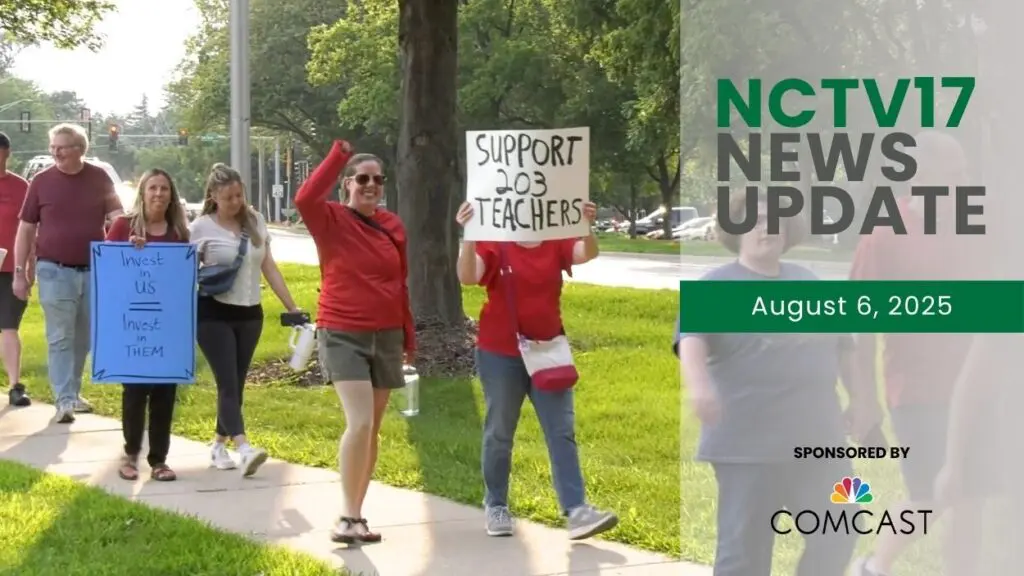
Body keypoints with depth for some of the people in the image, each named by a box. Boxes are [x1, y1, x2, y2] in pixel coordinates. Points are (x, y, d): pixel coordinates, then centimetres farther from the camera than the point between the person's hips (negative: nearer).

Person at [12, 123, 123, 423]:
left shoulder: (99, 178, 3)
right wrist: (19, 272, -2)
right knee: (60, 339, -6)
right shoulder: (41, 181, -1)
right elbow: (26, 229, 2)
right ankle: (64, 400, -9)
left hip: (94, 270, 3)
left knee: (83, 339, 11)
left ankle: (73, 392, 25)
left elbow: (116, 214, 3)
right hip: (55, 271, -2)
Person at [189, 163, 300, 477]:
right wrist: (200, 280, -23)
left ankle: (219, 446, 20)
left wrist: (292, 306, 7)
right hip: (214, 314, -5)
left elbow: (269, 268, 11)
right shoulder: (200, 228, -5)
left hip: (249, 314, 5)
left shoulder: (256, 222, 7)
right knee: (228, 383, -12)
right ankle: (244, 449, -23)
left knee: (237, 383, 9)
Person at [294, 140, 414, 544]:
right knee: (360, 422, -18)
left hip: (386, 336, 5)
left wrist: (409, 336, 16)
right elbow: (304, 199, -30)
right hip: (343, 334, -5)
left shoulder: (392, 226, 7)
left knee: (373, 428, 10)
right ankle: (348, 517, -11)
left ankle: (355, 514, 20)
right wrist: (338, 154, -26)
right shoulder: (332, 220, -7)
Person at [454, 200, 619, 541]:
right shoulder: (494, 245, -9)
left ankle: (576, 511, -7)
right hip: (501, 354, -3)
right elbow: (467, 277, -24)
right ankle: (495, 508, 21)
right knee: (499, 434, 8)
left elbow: (587, 254, -17)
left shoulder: (556, 243, 0)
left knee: (562, 432, -3)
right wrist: (469, 235, -38)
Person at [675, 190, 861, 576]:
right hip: (749, 444, -6)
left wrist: (857, 395, 25)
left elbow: (840, 344, 26)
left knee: (837, 536, 8)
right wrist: (698, 382, -42)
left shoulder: (809, 283, 15)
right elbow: (692, 337, -23)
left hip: (817, 438, 6)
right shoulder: (718, 286, -5)